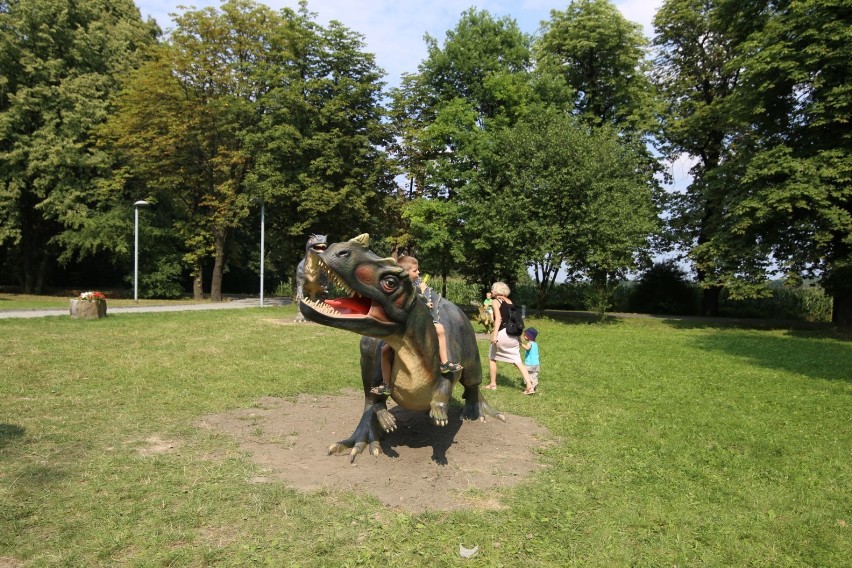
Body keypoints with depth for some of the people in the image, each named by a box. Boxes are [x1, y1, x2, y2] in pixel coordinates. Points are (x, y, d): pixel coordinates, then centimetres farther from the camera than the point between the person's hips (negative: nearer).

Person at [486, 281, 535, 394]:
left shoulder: (496, 301, -3)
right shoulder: (509, 301, 15)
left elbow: (498, 319, -16)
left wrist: (494, 335, -22)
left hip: (502, 333, -6)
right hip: (513, 334, 6)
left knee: (492, 358, 14)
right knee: (517, 360, 5)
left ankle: (493, 384, 19)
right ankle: (530, 386, -7)